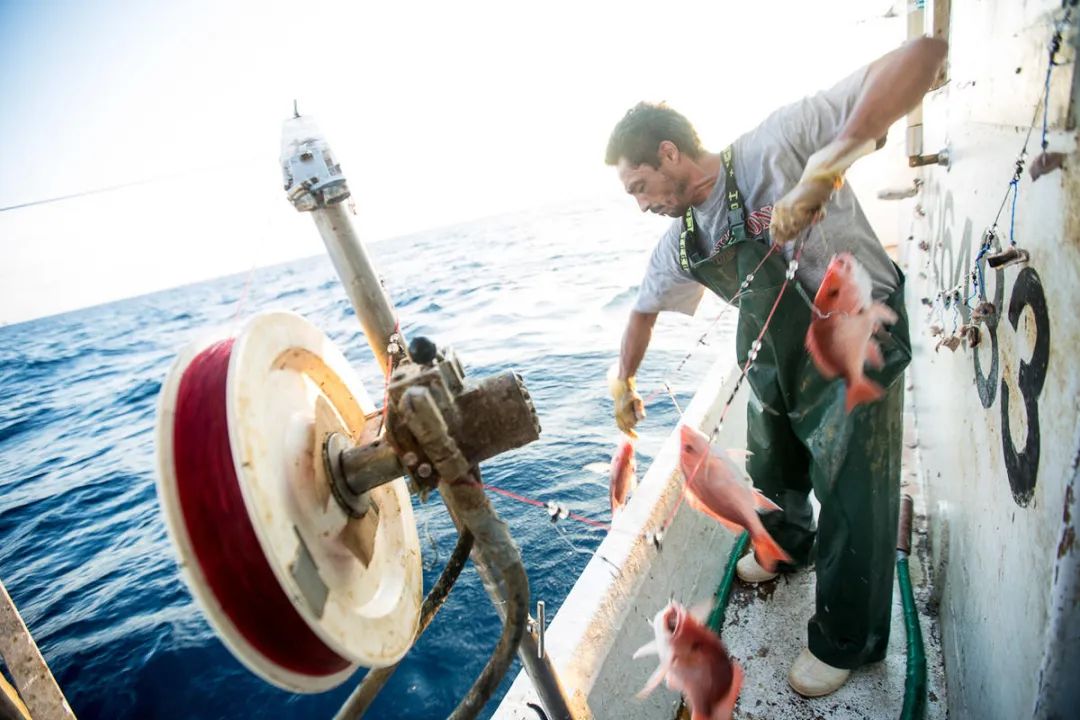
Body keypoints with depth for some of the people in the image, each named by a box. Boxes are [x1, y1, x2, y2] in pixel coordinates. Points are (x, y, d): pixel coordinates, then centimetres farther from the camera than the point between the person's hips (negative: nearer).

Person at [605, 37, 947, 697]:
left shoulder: (779, 143, -23)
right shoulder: (680, 243, -2)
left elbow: (923, 55, -28)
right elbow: (645, 309, 14)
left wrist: (827, 165, -40)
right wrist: (624, 383, 18)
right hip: (775, 365, 7)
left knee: (853, 505, 4)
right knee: (772, 474, 24)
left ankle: (845, 641, 29)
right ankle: (787, 544, 59)